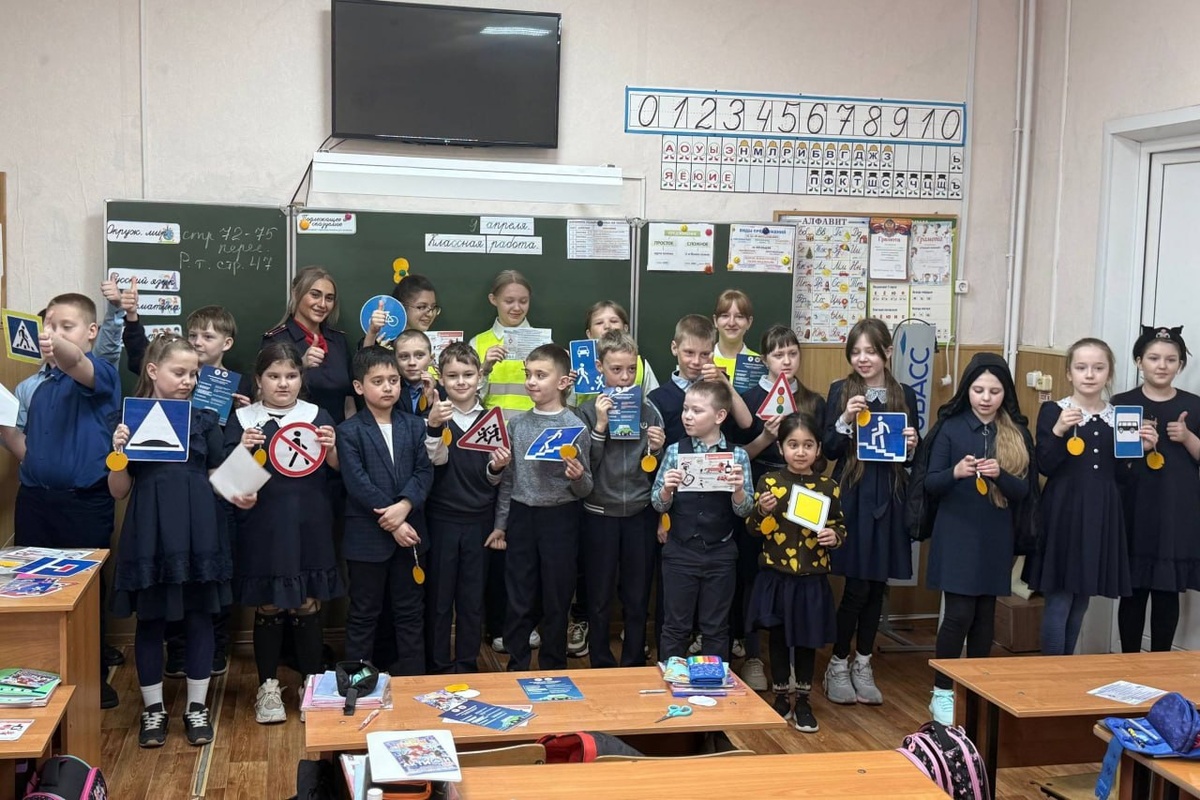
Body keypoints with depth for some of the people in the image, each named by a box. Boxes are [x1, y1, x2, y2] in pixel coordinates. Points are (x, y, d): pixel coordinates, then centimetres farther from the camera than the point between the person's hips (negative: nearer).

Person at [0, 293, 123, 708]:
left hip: (86, 502, -5)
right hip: (34, 499, 5)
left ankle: (94, 679, 17)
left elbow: (79, 367, -32)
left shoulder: (100, 374, -7)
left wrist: (61, 350, -55)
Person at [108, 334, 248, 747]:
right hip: (150, 532, -1)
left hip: (199, 530, 1)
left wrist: (238, 494, -10)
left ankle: (196, 706, 20)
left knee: (199, 616, 7)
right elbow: (119, 491, 2)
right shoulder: (131, 418, 1)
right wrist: (118, 453, -15)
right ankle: (153, 708, 22)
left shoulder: (204, 419, 6)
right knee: (150, 618, 7)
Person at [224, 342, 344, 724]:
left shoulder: (318, 416, 5)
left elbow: (338, 469, 7)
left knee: (307, 605, 7)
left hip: (309, 527, 1)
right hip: (262, 528, -1)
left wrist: (332, 449, -14)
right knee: (267, 607, 6)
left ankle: (312, 683, 21)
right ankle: (268, 687, 19)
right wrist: (242, 450, -18)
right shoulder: (242, 419, 2)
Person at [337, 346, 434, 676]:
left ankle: (413, 681, 21)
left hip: (410, 531, 4)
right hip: (367, 537, -4)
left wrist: (404, 506, -18)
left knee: (410, 612, 11)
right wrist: (391, 524, -16)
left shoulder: (415, 426, 8)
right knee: (363, 615, 7)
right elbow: (358, 484, -13)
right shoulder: (349, 431, -5)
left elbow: (424, 472, -1)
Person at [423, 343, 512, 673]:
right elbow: (438, 460, -17)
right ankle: (439, 665, 17)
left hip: (479, 520, 2)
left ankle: (467, 664, 21)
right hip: (441, 519, -2)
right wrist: (434, 426, -34)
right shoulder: (435, 415, -1)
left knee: (473, 597, 9)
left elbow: (493, 480, 8)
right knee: (439, 595, 5)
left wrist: (497, 468, -14)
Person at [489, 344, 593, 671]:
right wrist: (500, 524, 10)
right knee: (519, 600, 9)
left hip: (560, 518, -3)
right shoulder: (517, 424, 3)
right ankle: (517, 668, 24)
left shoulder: (575, 426, -8)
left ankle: (553, 672, 22)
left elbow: (585, 489, -5)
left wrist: (578, 477, -26)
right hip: (521, 517, 3)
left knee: (555, 601, 8)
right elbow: (508, 478, 10)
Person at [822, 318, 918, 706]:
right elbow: (828, 450, -3)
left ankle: (863, 666, 23)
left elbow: (912, 455, 12)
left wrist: (912, 445, -10)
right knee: (857, 587, -3)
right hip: (851, 496, -3)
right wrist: (845, 420, -19)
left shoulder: (904, 394, 6)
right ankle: (838, 666, 14)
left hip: (888, 499, 3)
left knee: (878, 586, 9)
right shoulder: (840, 391, -1)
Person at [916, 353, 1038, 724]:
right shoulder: (950, 427, -3)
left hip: (996, 537, 3)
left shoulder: (1018, 433, 3)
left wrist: (1000, 475, -20)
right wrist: (955, 473, -26)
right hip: (957, 534, -3)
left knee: (985, 614, 9)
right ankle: (942, 693, 8)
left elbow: (1025, 491, 0)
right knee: (959, 613, -6)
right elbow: (931, 484, -5)